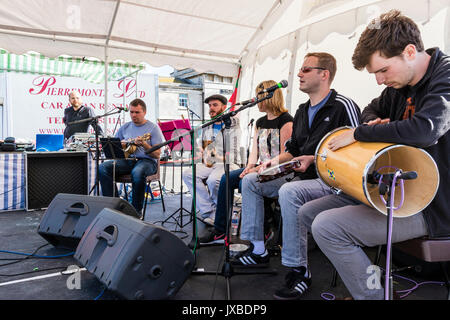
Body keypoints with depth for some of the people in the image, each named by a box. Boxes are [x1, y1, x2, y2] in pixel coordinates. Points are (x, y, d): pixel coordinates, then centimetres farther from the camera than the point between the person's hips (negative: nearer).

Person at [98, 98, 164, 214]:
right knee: (103, 167, -20)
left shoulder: (153, 128, 2)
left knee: (137, 172, -39)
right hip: (126, 160, 5)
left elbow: (157, 155, -6)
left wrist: (144, 145, -22)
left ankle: (136, 210, -22)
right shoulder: (125, 127, 17)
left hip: (146, 161, -5)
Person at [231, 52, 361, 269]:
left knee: (290, 191, -37)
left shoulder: (343, 106, -8)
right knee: (250, 181, 0)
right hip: (302, 177, 9)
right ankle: (256, 249, 1)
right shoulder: (302, 111, 17)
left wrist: (314, 160, -18)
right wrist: (276, 161, 2)